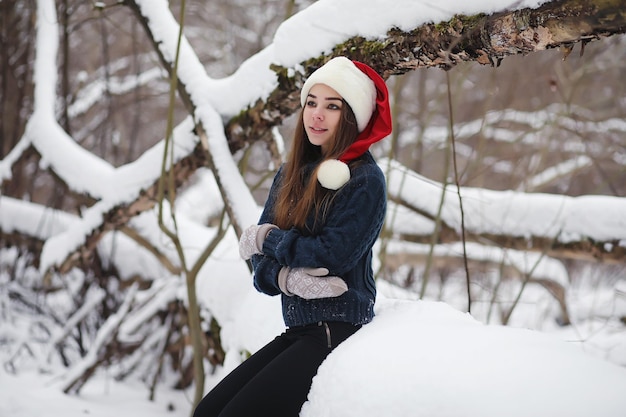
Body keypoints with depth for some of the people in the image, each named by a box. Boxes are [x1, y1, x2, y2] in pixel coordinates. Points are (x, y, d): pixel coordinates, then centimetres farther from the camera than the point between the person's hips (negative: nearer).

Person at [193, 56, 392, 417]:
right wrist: (285, 278, -15)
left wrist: (270, 238, -3)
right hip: (297, 331, 7)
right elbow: (258, 256, 8)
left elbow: (332, 255, -19)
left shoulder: (365, 180, -8)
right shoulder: (291, 175, 12)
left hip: (339, 331, -7)